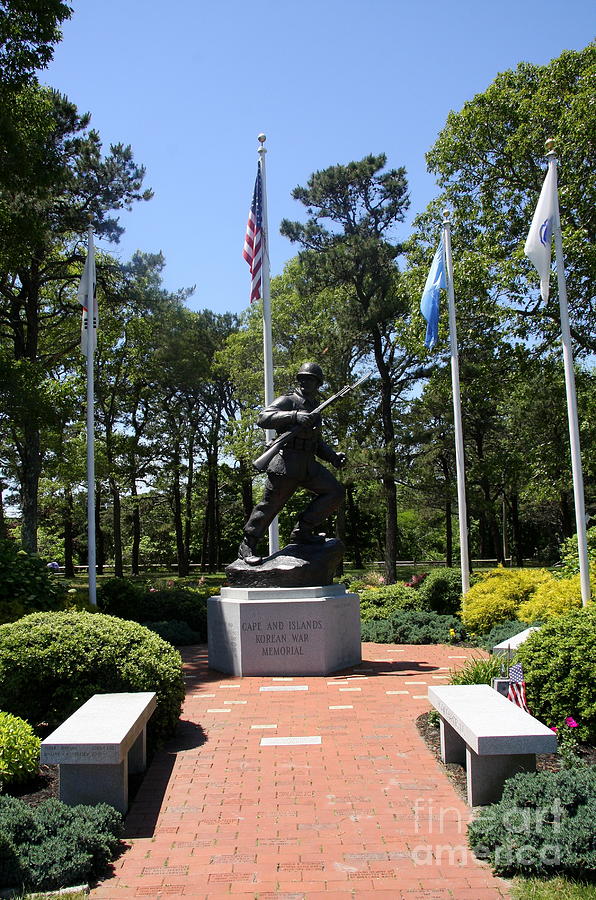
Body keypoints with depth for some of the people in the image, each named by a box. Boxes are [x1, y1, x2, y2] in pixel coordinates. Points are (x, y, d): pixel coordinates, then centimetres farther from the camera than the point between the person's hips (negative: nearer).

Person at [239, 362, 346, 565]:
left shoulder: (315, 409, 21)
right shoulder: (288, 401, -2)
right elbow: (263, 418, -20)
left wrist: (333, 456, 12)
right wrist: (294, 416, -30)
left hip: (309, 465, 7)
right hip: (286, 463, -7)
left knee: (335, 491, -3)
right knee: (270, 505, -4)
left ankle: (302, 531, 4)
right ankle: (247, 546, 10)